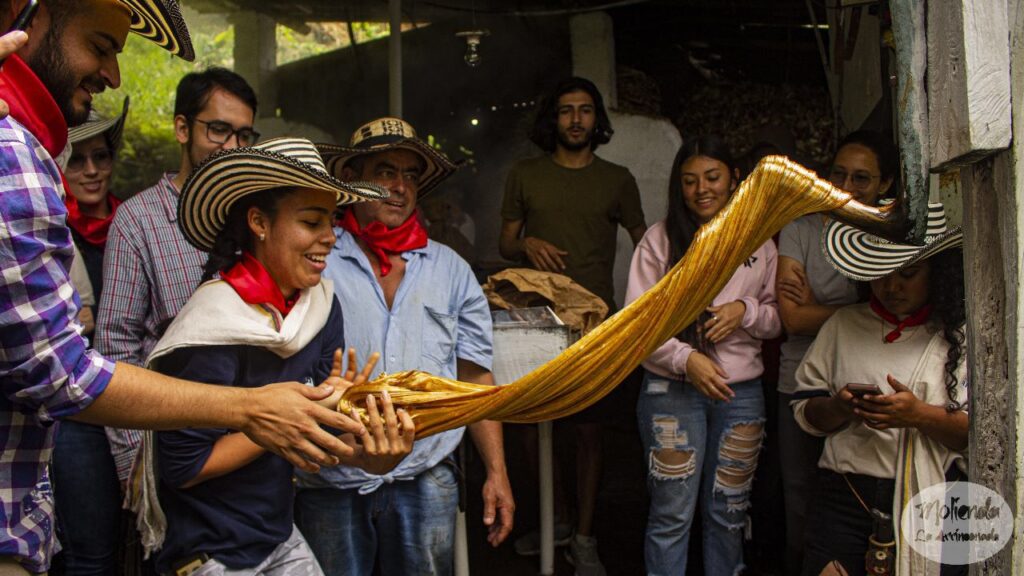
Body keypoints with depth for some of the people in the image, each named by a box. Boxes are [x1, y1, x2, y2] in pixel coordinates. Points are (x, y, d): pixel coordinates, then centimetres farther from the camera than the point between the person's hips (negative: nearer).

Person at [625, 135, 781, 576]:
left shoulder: (759, 243, 9)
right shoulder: (659, 239, -1)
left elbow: (780, 320, 11)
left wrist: (745, 311, -10)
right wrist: (687, 360, -17)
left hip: (741, 391, 3)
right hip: (672, 390, -3)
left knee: (729, 514, 13)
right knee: (672, 515, 1)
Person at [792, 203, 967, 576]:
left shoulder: (961, 335, 3)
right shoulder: (843, 325, 11)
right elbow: (805, 412, 9)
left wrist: (920, 415, -20)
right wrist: (839, 407, -12)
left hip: (925, 502, -2)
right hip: (843, 497, 2)